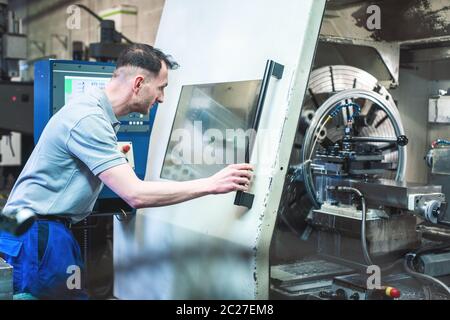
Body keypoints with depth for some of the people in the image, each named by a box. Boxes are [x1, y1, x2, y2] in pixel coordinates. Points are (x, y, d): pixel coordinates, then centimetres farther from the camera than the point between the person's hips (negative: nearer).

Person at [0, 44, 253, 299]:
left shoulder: (97, 113, 8)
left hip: (52, 229, 9)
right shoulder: (88, 119, -23)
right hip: (37, 234, -9)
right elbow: (136, 194, -28)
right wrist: (212, 185, -24)